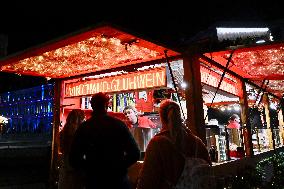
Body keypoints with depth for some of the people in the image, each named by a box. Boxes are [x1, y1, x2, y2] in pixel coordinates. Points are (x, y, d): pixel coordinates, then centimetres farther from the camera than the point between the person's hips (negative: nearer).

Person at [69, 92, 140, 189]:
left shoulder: (83, 127, -7)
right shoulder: (119, 124, -9)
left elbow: (74, 159, -5)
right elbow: (135, 154, -10)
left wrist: (90, 167, 9)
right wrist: (119, 166, 4)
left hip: (93, 180, 1)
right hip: (118, 179, -1)